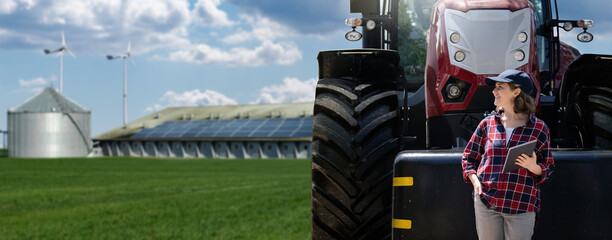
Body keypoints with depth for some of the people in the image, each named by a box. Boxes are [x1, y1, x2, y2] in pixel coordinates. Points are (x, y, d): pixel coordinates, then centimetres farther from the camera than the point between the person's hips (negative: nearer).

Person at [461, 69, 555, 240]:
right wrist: (475, 181, -1)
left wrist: (533, 167, -13)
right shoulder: (487, 124, 10)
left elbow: (548, 168, 9)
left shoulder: (538, 128, 5)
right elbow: (468, 158, 17)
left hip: (522, 205, -2)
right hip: (486, 203, 2)